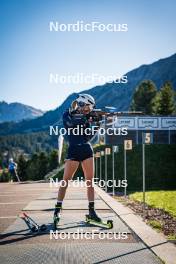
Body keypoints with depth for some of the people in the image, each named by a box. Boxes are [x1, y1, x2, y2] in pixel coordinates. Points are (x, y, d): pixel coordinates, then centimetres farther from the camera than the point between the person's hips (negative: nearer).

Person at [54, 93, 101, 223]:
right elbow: (71, 123, -21)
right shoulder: (68, 114, 1)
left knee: (90, 181, 1)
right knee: (66, 180, -5)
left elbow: (89, 136, 5)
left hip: (87, 150, 5)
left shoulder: (86, 117, 12)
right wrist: (86, 118, -25)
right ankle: (58, 209, 3)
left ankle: (92, 210, 4)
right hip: (74, 150, -5)